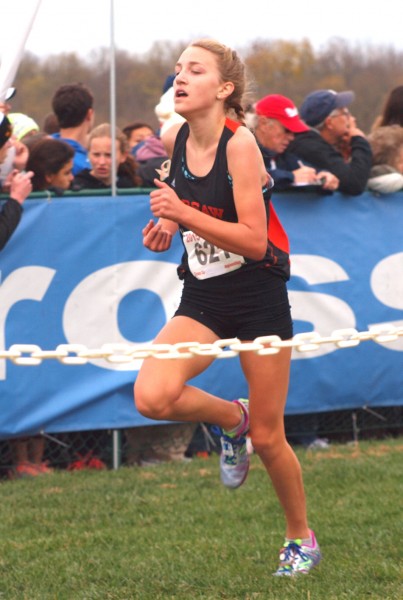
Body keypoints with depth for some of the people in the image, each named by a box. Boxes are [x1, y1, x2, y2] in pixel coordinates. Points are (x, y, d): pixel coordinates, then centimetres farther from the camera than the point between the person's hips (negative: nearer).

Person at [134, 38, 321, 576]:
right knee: (151, 396, -21)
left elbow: (254, 241, -24)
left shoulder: (240, 143, -19)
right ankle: (230, 418, 10)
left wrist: (184, 212, -29)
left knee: (267, 438, 3)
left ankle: (301, 538, 28)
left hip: (259, 298, -5)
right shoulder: (175, 140, -1)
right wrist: (169, 224, 2)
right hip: (203, 299, 5)